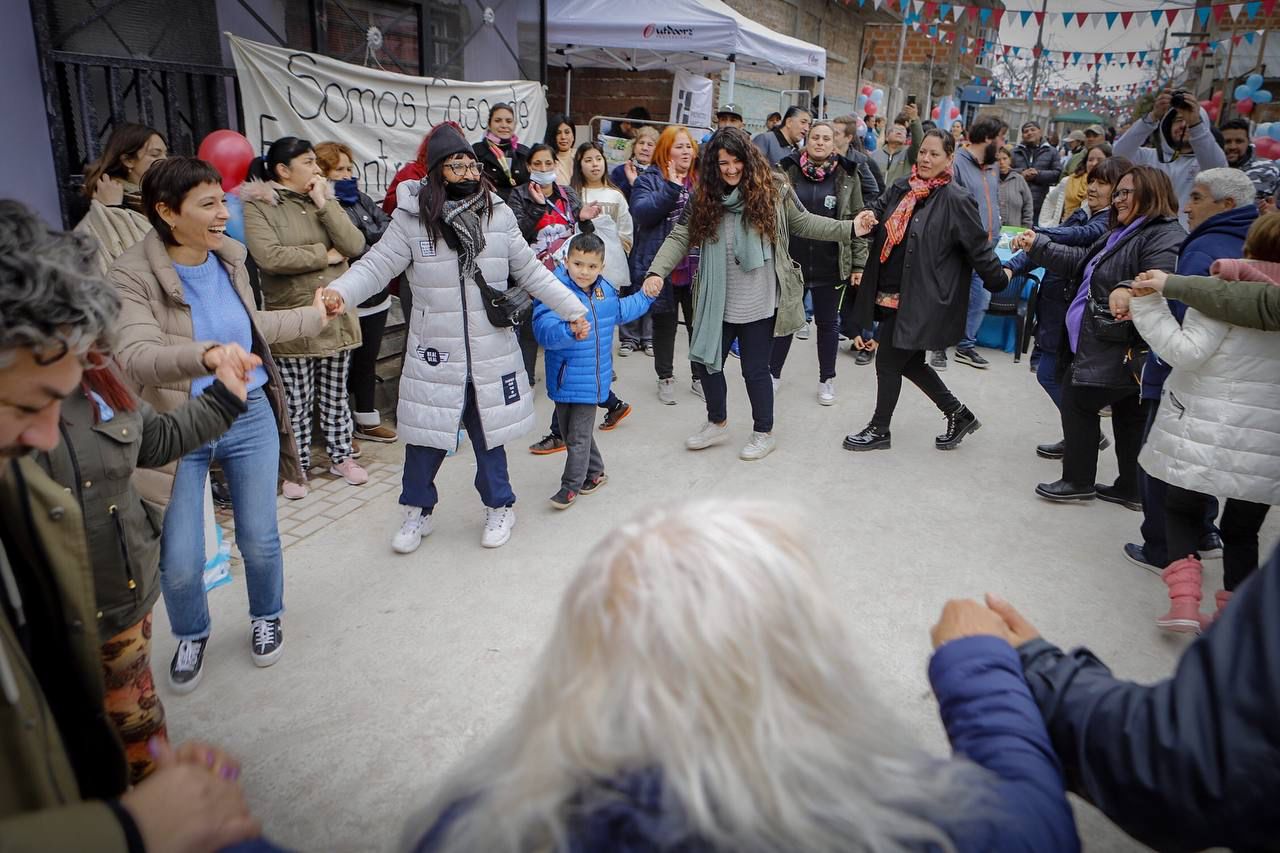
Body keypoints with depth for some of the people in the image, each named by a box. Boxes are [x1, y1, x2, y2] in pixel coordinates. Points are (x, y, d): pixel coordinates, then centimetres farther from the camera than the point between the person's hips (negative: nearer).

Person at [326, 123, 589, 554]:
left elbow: (530, 271, 7)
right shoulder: (411, 217, -7)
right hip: (435, 354, -1)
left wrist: (573, 309, 7)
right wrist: (338, 292, -27)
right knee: (425, 436, 8)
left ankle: (499, 507, 34)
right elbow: (376, 265, -8)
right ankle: (417, 511, 31)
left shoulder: (498, 213, 0)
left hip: (490, 352, 1)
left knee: (489, 431, 13)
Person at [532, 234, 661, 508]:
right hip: (564, 378, -2)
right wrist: (569, 330, -48)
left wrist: (646, 296, 26)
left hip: (591, 379, 2)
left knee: (578, 436, 4)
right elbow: (544, 330, -32)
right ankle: (595, 472, 35)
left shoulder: (605, 290, 2)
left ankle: (571, 485, 16)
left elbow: (622, 310, 26)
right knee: (570, 432, 14)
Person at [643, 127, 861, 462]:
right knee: (708, 362, 12)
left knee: (755, 369, 5)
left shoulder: (772, 190, -6)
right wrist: (656, 271, -18)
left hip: (759, 303, -3)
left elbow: (803, 223, 4)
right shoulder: (705, 197, 0)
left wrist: (849, 228, -5)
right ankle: (717, 423, 37)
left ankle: (764, 433, 27)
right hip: (718, 302, 4)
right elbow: (680, 237, -4)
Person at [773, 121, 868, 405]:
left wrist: (858, 264, -2)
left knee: (828, 323, 11)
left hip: (831, 267, 0)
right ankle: (773, 372, 26)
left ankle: (827, 379, 25)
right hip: (791, 262, 0)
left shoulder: (847, 178, 0)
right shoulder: (786, 172, 0)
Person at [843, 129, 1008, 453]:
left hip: (921, 300, -7)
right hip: (891, 294, 7)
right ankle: (959, 414, 35)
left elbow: (979, 248, -7)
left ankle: (879, 430, 22)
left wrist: (999, 282, 1)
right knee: (910, 362, 16)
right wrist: (869, 215, -15)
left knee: (889, 360, 1)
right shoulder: (902, 188, 7)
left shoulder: (957, 200, -11)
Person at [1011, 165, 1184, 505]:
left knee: (1076, 402, 0)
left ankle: (1078, 481, 13)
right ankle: (1130, 487, 26)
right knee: (1128, 414, 15)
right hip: (1107, 348, 10)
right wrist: (1037, 246, 15)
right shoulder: (1122, 234, 17)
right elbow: (1081, 261, 20)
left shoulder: (1166, 237, -16)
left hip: (1118, 351, -10)